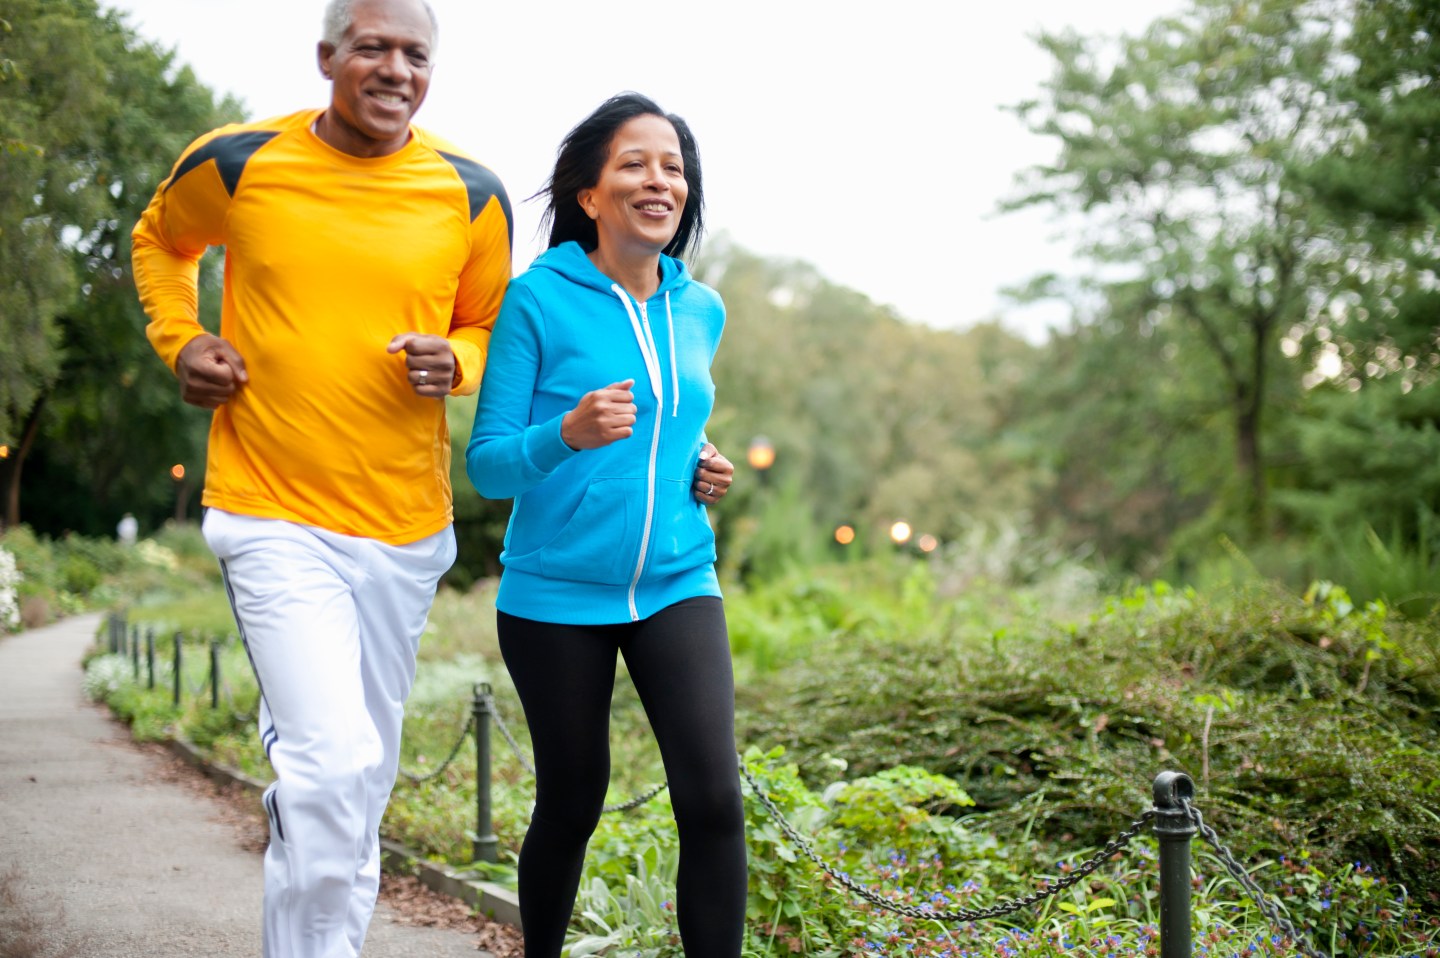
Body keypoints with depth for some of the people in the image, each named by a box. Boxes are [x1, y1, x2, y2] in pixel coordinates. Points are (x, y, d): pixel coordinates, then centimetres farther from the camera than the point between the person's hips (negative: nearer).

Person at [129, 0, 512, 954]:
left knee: (366, 766, 16)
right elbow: (160, 241, 17)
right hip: (276, 518, -4)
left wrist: (453, 361, -8)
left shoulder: (470, 193, 1)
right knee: (336, 762, -16)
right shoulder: (236, 163, -4)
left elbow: (488, 325, 15)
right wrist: (181, 341, 0)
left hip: (406, 524, 4)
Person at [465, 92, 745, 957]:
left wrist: (706, 472, 3)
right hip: (557, 595, -3)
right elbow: (488, 465, -8)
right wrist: (570, 435, -27)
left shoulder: (700, 311, 8)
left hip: (676, 587, 3)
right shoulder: (537, 299, -7)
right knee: (572, 806, 9)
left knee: (714, 798, -13)